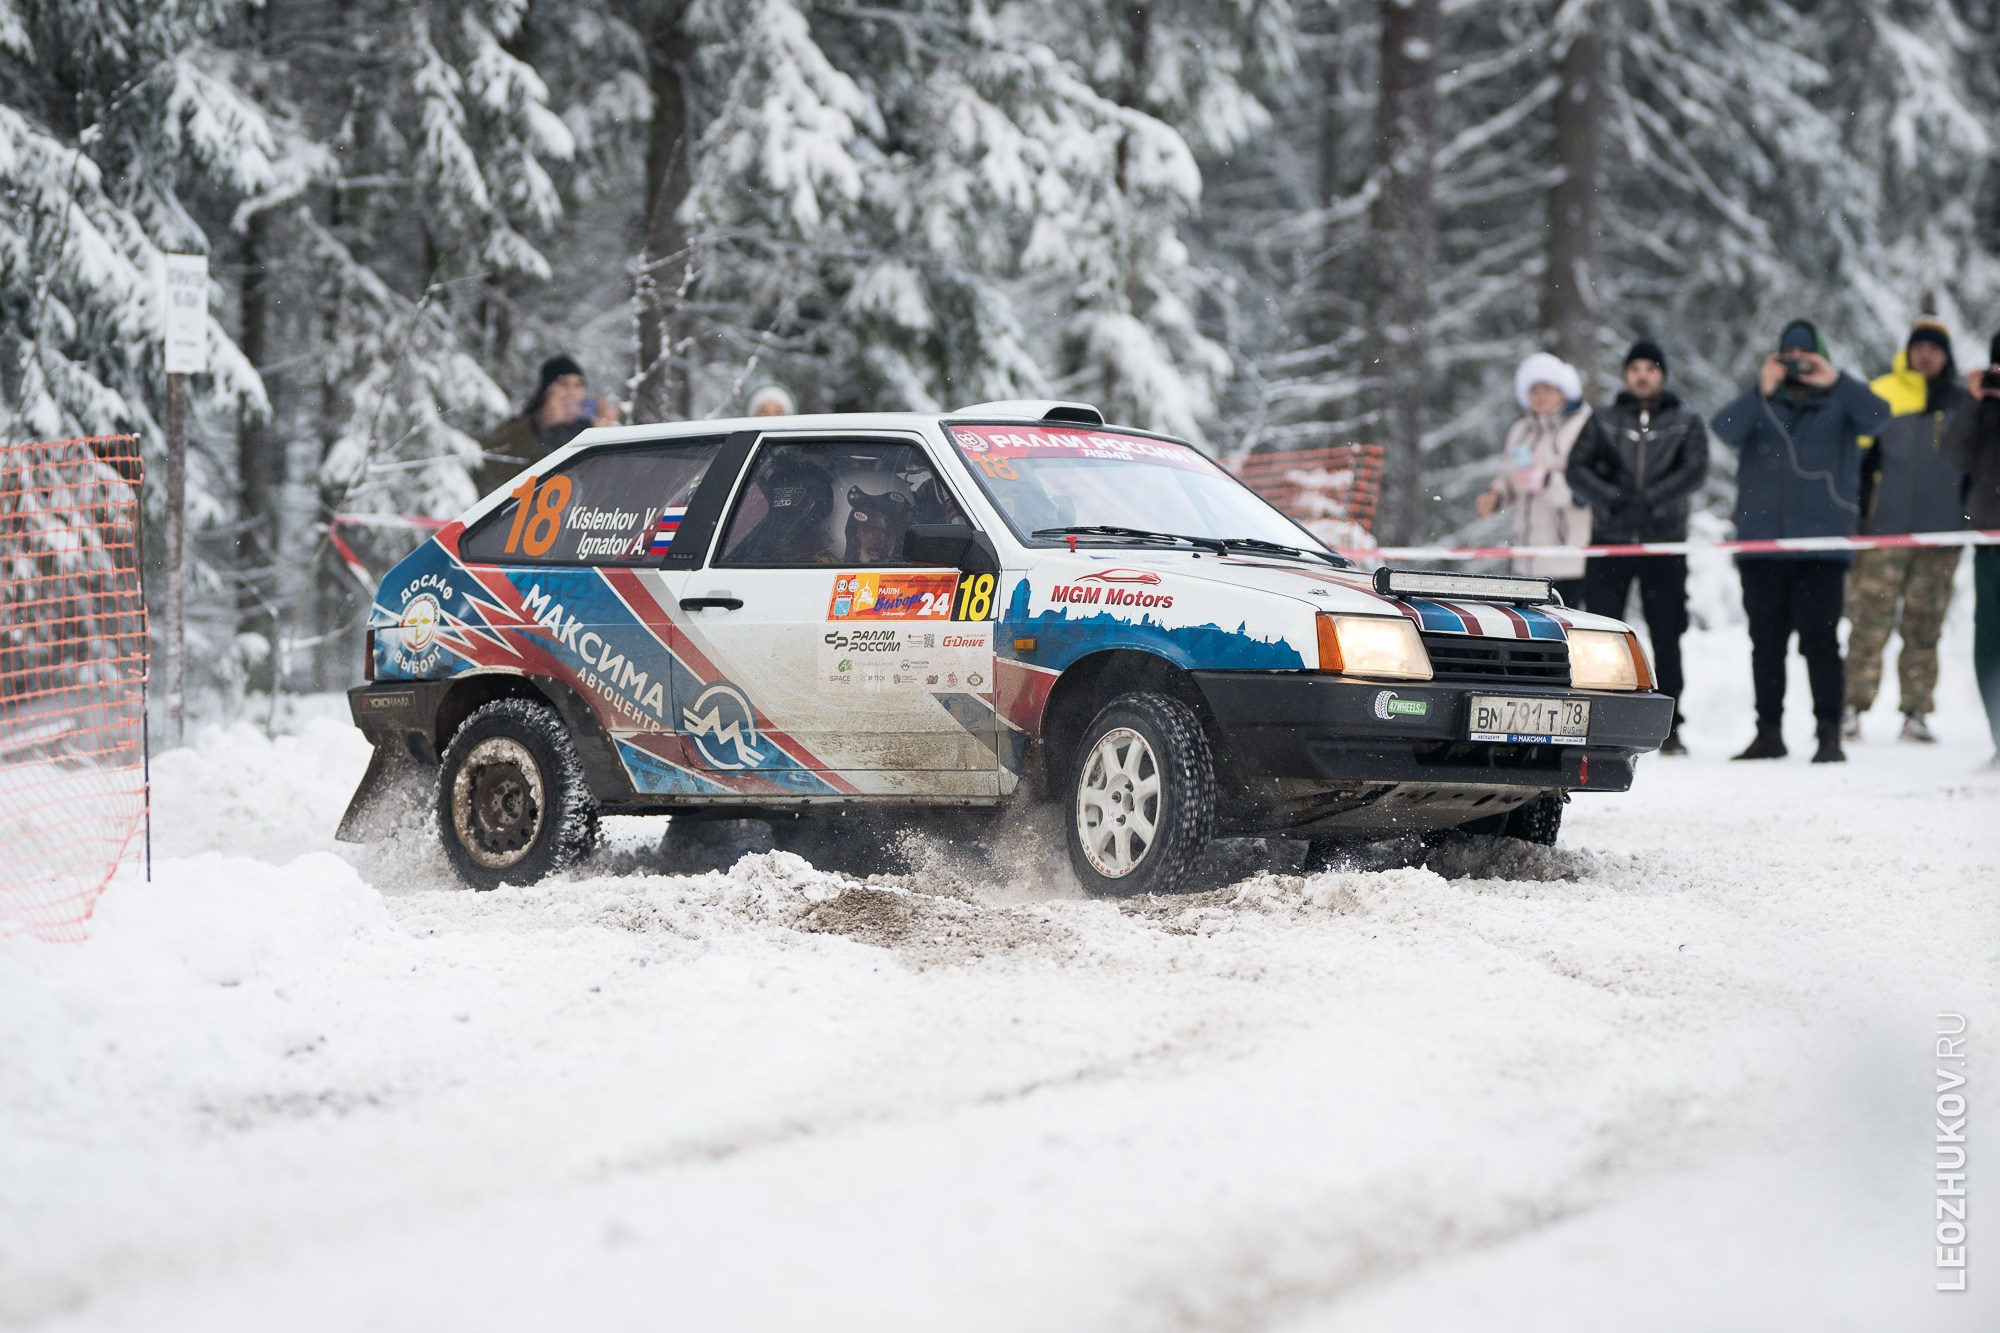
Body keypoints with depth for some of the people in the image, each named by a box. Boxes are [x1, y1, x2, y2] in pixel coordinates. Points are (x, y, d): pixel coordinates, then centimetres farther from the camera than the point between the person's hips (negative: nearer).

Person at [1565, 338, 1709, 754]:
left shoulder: (1686, 422, 8)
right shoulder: (1604, 422, 10)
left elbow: (1694, 471, -7)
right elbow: (1577, 469, 0)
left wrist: (1647, 501, -18)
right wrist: (1613, 501, -17)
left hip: (1664, 541, -1)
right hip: (1610, 540, 1)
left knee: (1666, 637, -2)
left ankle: (1668, 727, 3)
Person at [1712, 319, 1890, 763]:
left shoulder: (1838, 402, 8)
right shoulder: (1761, 403, 12)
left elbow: (1876, 416, -11)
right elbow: (1727, 430, -7)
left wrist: (1836, 381, -24)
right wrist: (1761, 392, -21)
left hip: (1821, 542, -2)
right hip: (1761, 541, 3)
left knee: (1820, 641, -8)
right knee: (1766, 643, 7)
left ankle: (1829, 734, -9)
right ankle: (1769, 732, 15)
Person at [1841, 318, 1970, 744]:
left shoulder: (1962, 403, 14)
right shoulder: (1881, 394, 5)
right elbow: (1853, 452, 3)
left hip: (1941, 533, 3)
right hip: (1884, 531, -3)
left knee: (1924, 627, 4)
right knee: (1870, 619, -10)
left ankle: (1915, 712, 7)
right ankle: (1854, 706, -9)